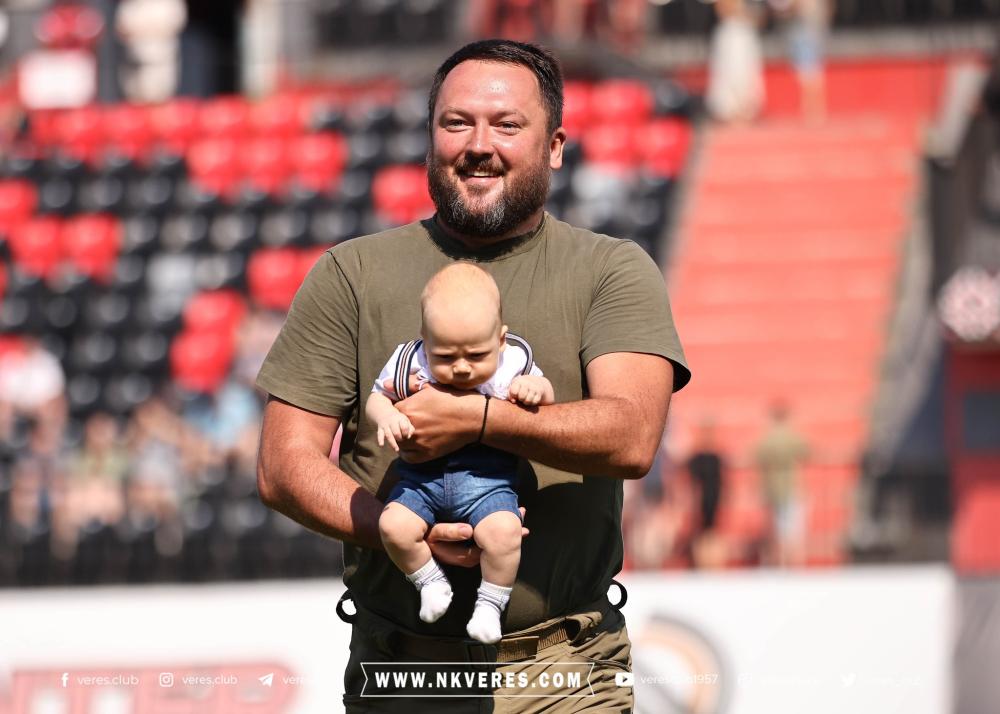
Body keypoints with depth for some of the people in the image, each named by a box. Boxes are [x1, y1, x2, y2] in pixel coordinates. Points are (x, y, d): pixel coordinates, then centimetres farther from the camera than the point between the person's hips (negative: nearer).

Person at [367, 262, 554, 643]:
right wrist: (386, 416, -17)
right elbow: (379, 395, 7)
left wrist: (536, 388, -17)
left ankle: (491, 602, -3)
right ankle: (430, 582, 6)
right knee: (394, 525, -22)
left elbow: (546, 395, 8)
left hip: (487, 479, -2)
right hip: (422, 478, 2)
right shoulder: (409, 362, -5)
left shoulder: (514, 363, -5)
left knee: (502, 531, -28)